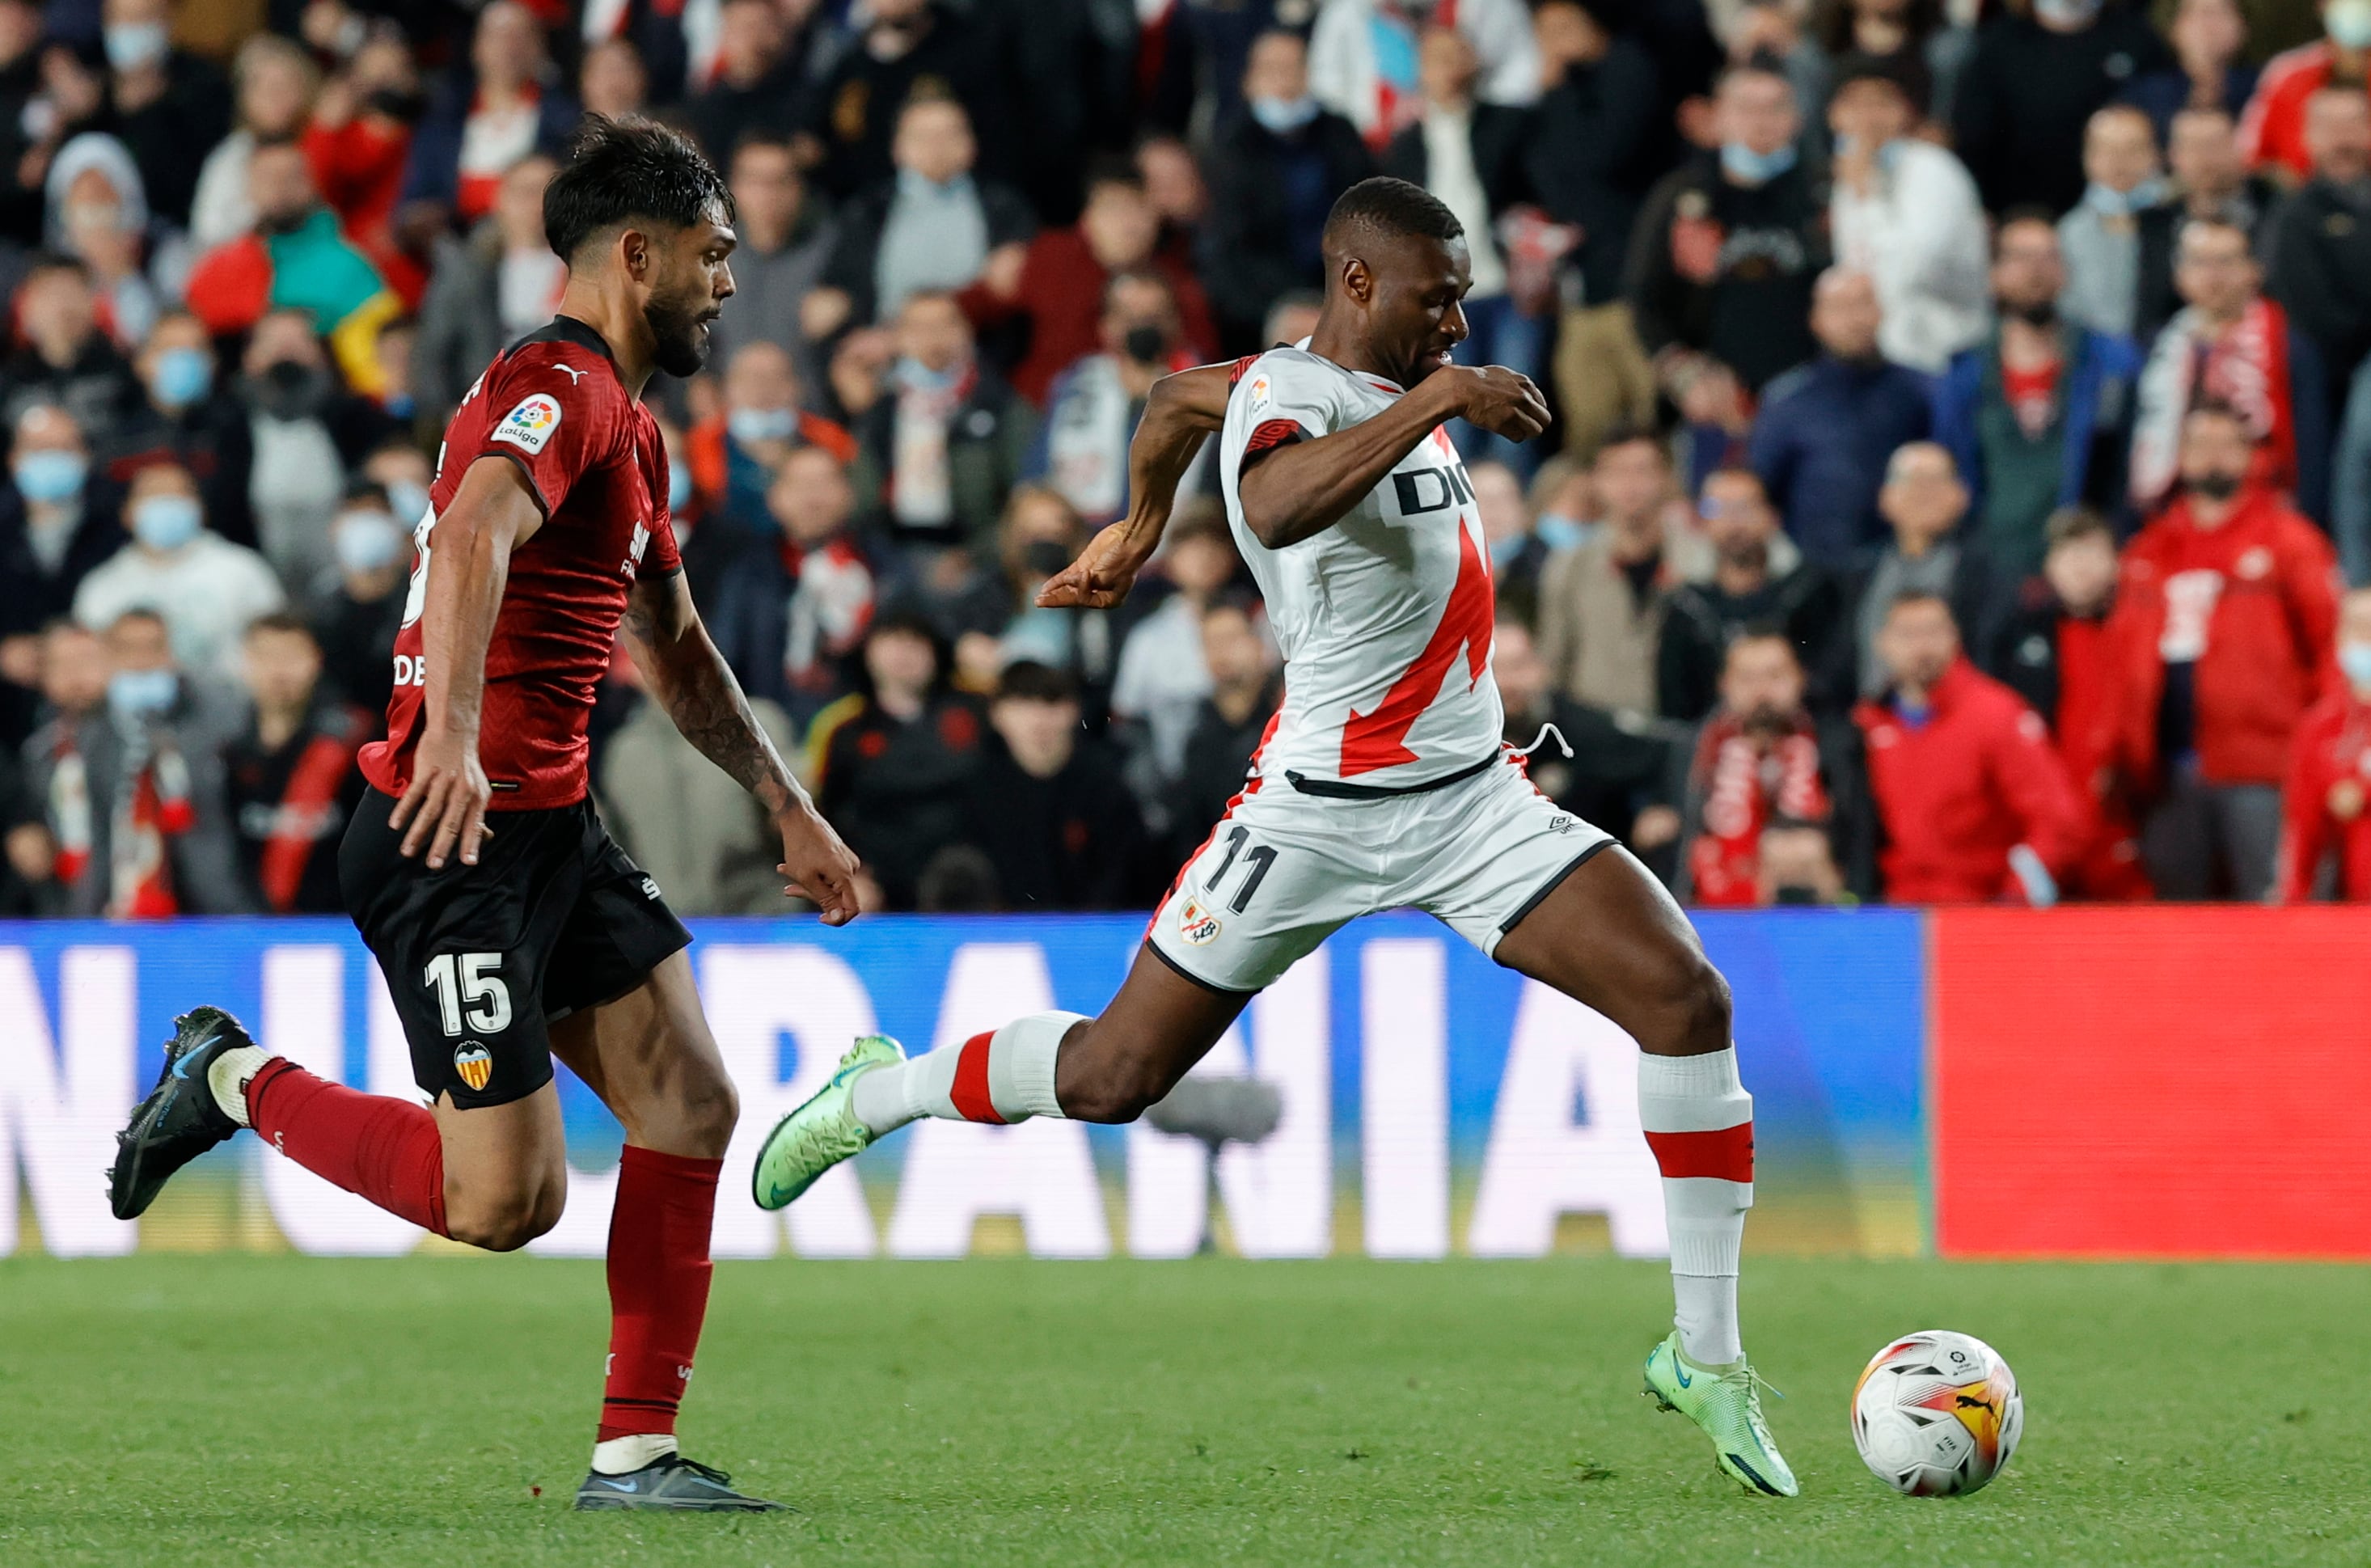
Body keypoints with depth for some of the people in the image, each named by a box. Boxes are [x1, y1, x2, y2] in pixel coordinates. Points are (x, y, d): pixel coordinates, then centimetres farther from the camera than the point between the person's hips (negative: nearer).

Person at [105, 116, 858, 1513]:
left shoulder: (628, 426, 19)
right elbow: (473, 535, -35)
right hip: (455, 836, -10)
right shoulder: (560, 389, -14)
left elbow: (675, 651, 32)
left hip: (551, 829, 10)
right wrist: (450, 737, -49)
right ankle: (238, 1081, 11)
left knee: (692, 1107, 0)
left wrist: (791, 811, 29)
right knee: (504, 1200, -10)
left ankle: (637, 1450, 4)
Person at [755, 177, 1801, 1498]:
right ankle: (877, 1096, 33)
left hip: (1472, 797, 7)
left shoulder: (1390, 387, 9)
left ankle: (1708, 1359, -4)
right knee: (1119, 1073, 3)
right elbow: (1277, 503, -43)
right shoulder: (1289, 394, -16)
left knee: (1688, 997, -11)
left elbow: (1188, 394, 28)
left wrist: (1140, 528, 39)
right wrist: (1433, 401, -39)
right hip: (1323, 811, -7)